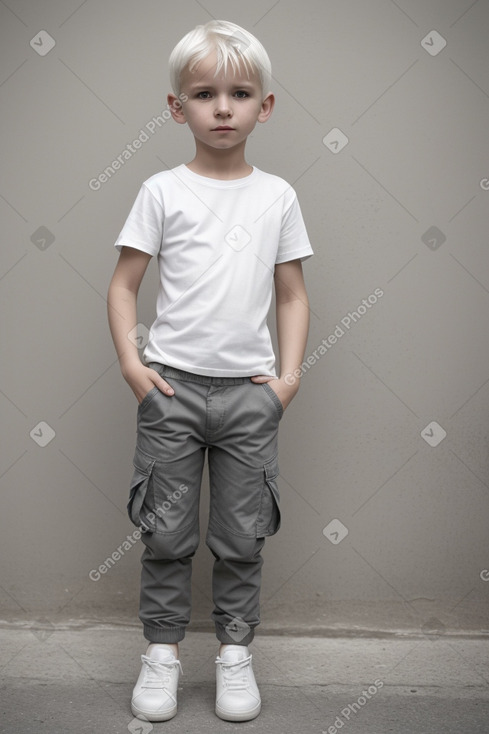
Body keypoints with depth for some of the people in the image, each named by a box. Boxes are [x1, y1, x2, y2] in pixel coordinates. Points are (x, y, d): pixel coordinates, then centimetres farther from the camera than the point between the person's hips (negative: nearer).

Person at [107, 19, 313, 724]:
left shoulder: (277, 196, 6)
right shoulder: (162, 191, 1)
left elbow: (293, 295, 9)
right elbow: (123, 284, 3)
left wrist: (289, 374, 0)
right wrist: (130, 361, -8)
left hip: (250, 390, 1)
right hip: (172, 384, -1)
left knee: (242, 535, 9)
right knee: (167, 532, 6)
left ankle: (235, 650, 24)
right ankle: (162, 650, 22)